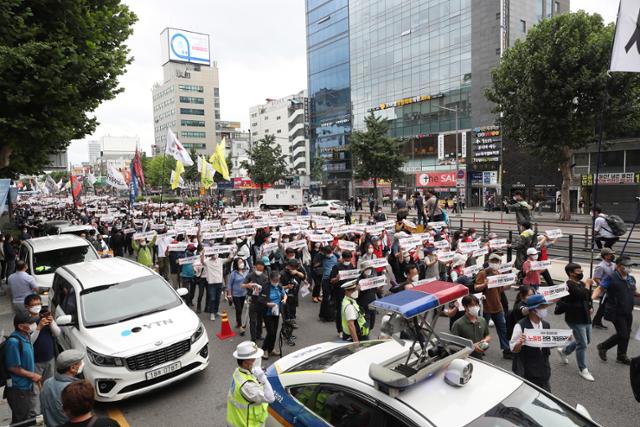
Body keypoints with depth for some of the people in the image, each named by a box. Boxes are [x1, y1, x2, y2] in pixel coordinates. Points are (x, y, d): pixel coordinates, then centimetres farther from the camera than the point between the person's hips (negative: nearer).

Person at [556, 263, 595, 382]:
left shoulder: (581, 283, 10)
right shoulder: (569, 284, -18)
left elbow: (588, 298, 22)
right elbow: (583, 295, -30)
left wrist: (590, 307, 4)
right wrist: (587, 285, -15)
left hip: (585, 317, 9)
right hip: (575, 319, -9)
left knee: (586, 341, 20)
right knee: (582, 344, -3)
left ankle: (564, 351, 39)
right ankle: (583, 369, 13)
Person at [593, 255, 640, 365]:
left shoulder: (631, 279, 6)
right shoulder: (611, 278, -15)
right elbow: (600, 289, -17)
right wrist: (592, 298, -35)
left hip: (628, 312, 7)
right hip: (616, 312, -7)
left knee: (626, 334, 14)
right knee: (622, 334, -9)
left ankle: (622, 356, 30)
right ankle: (603, 347, 13)